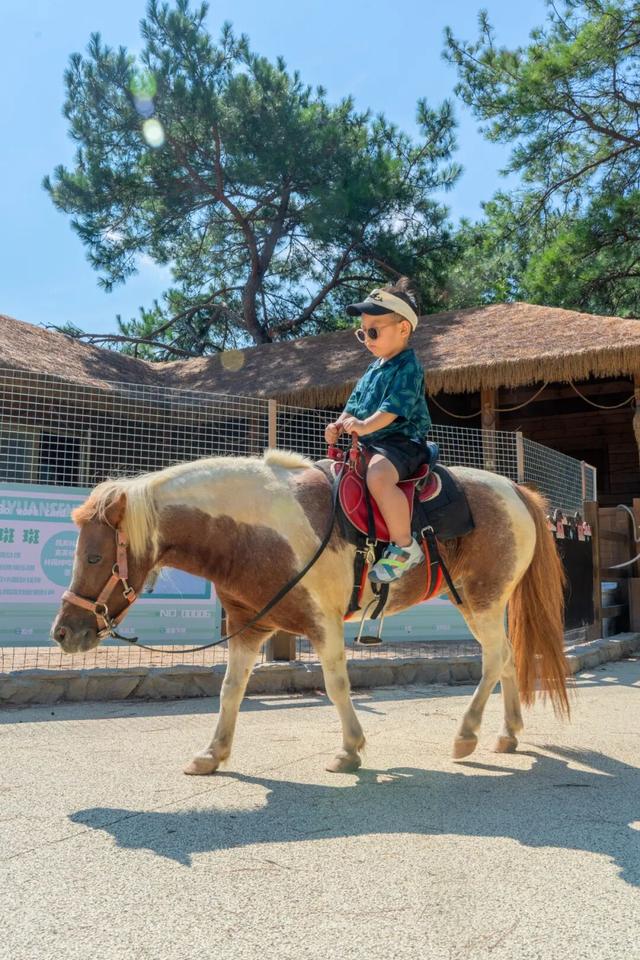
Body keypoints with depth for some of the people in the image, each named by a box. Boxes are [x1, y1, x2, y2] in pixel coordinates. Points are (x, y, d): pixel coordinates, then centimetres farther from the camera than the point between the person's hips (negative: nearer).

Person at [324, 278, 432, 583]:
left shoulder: (408, 367, -10)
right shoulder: (374, 368, 18)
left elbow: (393, 407, -23)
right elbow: (355, 403, 17)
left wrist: (366, 425, -37)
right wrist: (340, 424, -2)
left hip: (402, 440, -10)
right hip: (372, 443, 10)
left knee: (377, 475, -38)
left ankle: (404, 546, -29)